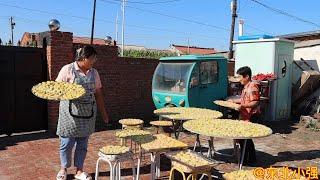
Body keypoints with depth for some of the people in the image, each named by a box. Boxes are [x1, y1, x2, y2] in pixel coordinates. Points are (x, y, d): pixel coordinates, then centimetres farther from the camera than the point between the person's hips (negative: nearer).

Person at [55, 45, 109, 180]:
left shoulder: (94, 73, 8)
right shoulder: (67, 69, -6)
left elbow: (98, 94, 12)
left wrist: (103, 112, 12)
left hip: (88, 113, 4)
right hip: (70, 112, -4)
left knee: (82, 143, 10)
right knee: (67, 142, 6)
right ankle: (63, 169, 28)